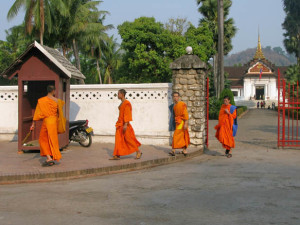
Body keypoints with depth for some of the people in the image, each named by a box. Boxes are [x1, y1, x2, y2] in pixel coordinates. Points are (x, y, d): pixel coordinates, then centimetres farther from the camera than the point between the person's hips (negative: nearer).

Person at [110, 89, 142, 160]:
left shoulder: (126, 103, -14)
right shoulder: (121, 103, 14)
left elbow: (127, 114, -19)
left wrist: (125, 124, -24)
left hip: (125, 123, -9)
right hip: (120, 123, 9)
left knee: (128, 139, -2)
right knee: (118, 139, 4)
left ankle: (138, 152, 12)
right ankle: (117, 155, 4)